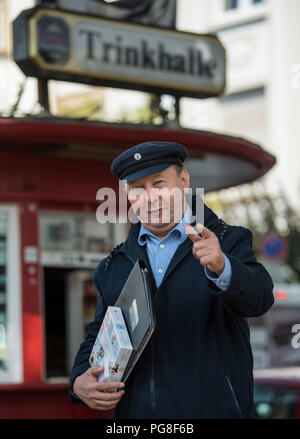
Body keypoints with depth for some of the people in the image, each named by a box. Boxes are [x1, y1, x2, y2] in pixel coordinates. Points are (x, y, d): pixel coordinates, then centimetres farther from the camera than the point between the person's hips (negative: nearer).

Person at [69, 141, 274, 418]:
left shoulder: (228, 241, 1)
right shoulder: (114, 268, 14)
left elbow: (259, 297, -16)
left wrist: (221, 267, -37)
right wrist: (80, 382, -1)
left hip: (212, 409, -3)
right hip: (134, 411, 4)